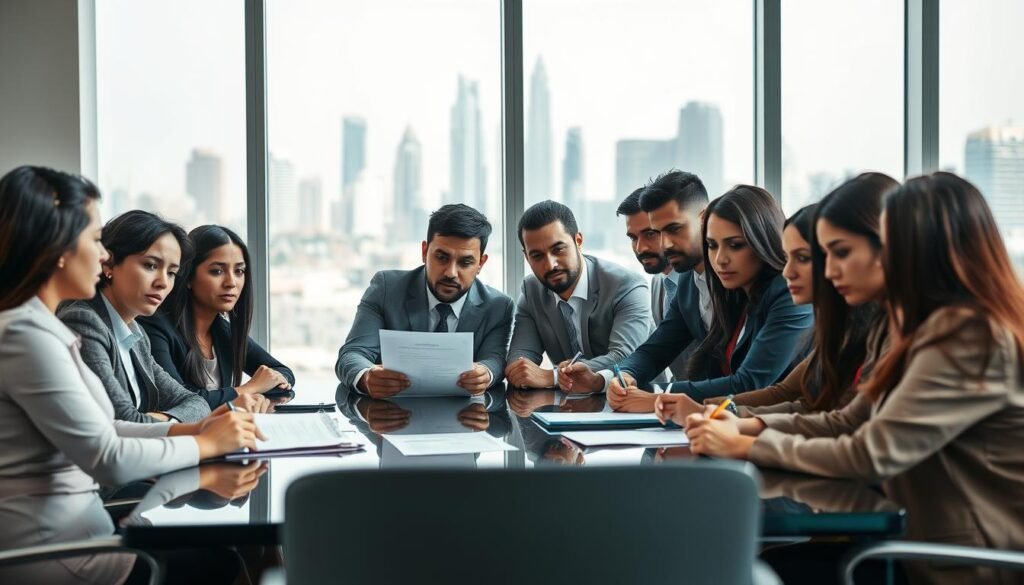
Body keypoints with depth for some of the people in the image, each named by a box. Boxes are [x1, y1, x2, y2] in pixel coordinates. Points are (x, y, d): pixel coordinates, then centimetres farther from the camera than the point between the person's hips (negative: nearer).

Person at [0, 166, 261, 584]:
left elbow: (93, 432, 10)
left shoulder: (37, 325, 10)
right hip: (52, 549, -9)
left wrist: (187, 429, 1)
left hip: (63, 525, 9)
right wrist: (205, 444, -8)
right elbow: (108, 459, -21)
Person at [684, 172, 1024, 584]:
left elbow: (871, 455, -23)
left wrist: (745, 446, -13)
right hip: (941, 549, 8)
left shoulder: (970, 339, -20)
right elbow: (849, 421, 10)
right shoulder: (946, 325, 12)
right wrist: (751, 425, -3)